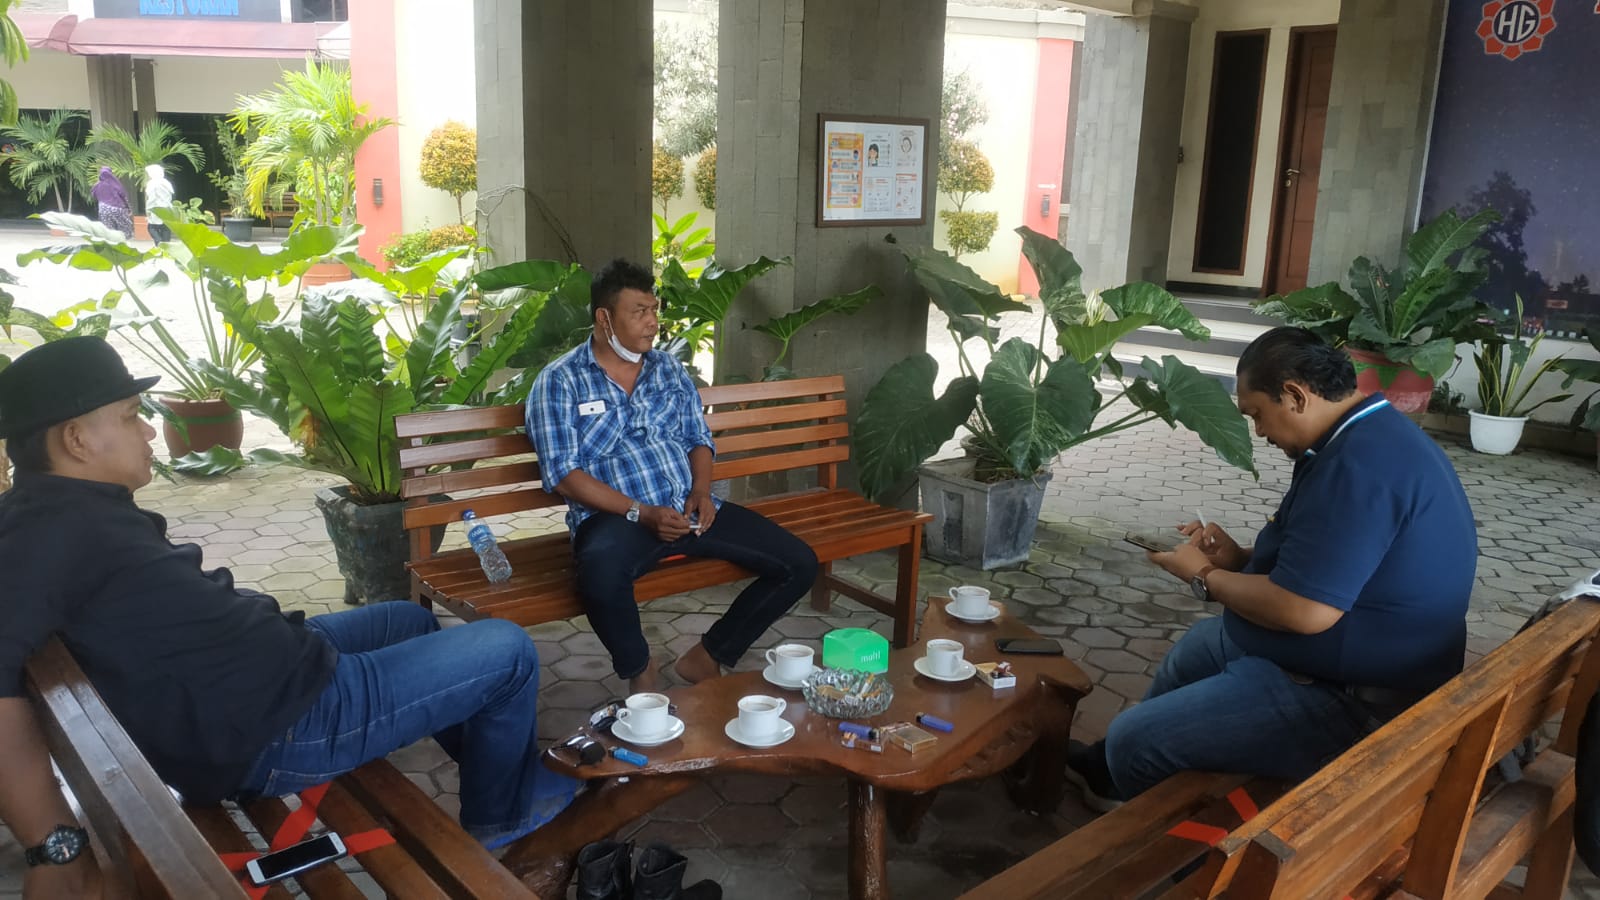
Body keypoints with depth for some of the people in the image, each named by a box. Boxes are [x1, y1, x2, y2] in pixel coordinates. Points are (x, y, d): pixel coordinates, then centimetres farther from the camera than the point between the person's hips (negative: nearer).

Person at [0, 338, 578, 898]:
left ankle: (494, 757, 44)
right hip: (277, 725, -11)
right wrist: (57, 845, -37)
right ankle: (503, 813, 23)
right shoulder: (55, 527, -26)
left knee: (411, 619, 30)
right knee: (509, 651, -2)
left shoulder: (63, 510, 5)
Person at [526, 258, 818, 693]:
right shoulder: (560, 381, -2)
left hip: (690, 509, 5)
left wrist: (701, 490, -5)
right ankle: (640, 673, -8)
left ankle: (706, 659, 7)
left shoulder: (670, 369, 15)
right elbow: (562, 473, -9)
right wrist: (641, 513, -19)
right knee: (600, 576, -41)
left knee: (799, 563, -8)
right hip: (617, 516, -5)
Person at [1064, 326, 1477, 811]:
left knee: (1132, 737, -6)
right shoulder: (1373, 436, 7)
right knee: (1198, 645, 30)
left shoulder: (1360, 463, -28)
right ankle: (1110, 767, 46)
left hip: (1351, 701, -11)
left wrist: (1205, 578, -13)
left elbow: (1304, 610, -30)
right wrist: (1240, 558, 3)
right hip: (1349, 663, 11)